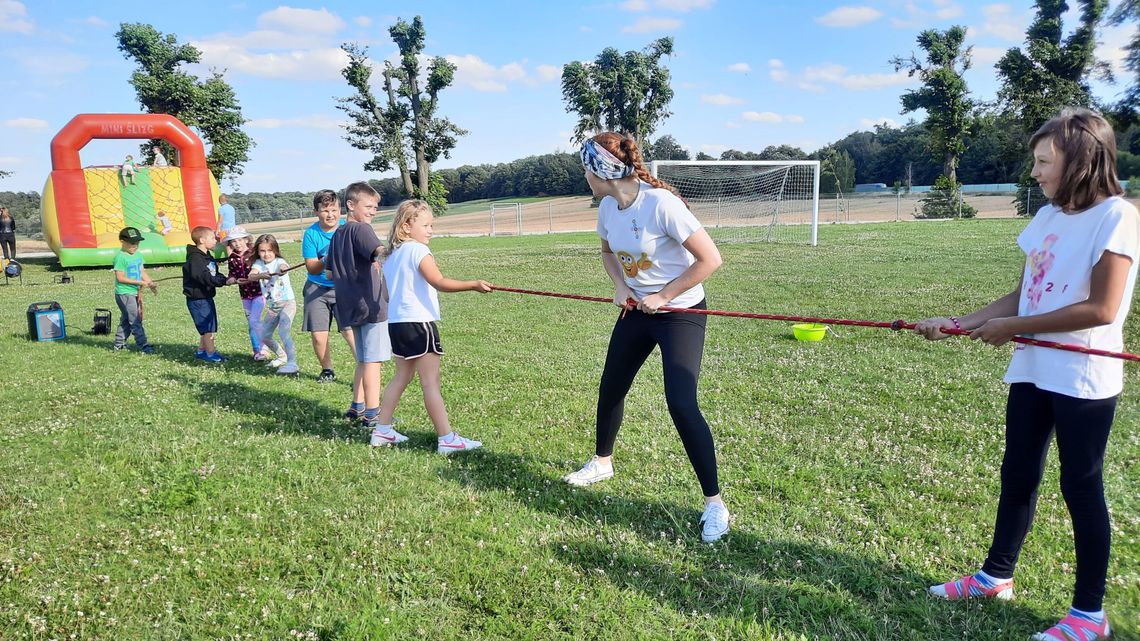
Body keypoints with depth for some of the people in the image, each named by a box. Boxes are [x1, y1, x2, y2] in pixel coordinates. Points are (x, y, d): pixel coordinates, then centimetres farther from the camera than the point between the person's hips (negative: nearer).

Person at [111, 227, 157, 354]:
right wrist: (140, 282, -20)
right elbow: (120, 278, -17)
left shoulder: (138, 255, 10)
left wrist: (150, 283, -3)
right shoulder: (120, 257, -15)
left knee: (126, 320, 17)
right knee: (135, 320, -7)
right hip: (124, 294, -8)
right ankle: (143, 345, -6)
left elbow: (142, 272, 13)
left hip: (134, 293, 8)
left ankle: (118, 344, 28)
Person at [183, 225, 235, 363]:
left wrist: (225, 279, -9)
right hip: (197, 299, -10)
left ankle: (201, 351, 30)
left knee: (207, 327, 17)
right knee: (208, 327, -5)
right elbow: (206, 278, -29)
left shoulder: (208, 256, 12)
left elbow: (215, 274, 11)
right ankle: (211, 353, 5)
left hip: (206, 297, 10)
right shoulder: (194, 258, -20)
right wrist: (225, 281, -32)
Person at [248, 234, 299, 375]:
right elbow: (251, 276, -20)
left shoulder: (279, 261, -9)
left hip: (287, 302, -6)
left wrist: (282, 270, -60)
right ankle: (282, 356, 33)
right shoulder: (259, 264, 2)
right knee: (264, 336, 12)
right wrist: (261, 275, -43)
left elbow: (283, 267, -35)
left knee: (283, 331, -24)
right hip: (272, 306, 6)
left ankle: (292, 363, -28)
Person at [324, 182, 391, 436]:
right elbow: (380, 252, -32)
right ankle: (373, 416, -3)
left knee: (363, 359, 20)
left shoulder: (337, 235, 16)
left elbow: (329, 272, 23)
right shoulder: (361, 229, -10)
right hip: (372, 304, -9)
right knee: (373, 360, -5)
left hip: (350, 307, 9)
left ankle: (357, 407, 28)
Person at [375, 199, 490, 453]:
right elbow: (440, 282, -24)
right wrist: (473, 285, -25)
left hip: (395, 322, 9)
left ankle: (382, 430, 25)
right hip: (418, 323, -9)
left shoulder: (392, 253, 14)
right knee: (431, 381, -7)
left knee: (402, 376, 20)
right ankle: (447, 439, -4)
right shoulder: (418, 250, -13)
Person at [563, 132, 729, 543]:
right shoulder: (608, 207, -3)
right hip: (637, 310, 8)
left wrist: (663, 296, -18)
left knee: (681, 404, -17)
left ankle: (714, 503, -2)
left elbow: (710, 259, -23)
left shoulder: (660, 203, -26)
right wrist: (621, 287, -1)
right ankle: (602, 463, 43)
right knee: (611, 387, 16)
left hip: (681, 312, -7)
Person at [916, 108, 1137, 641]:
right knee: (1017, 476, 16)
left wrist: (1011, 328, -17)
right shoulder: (1047, 217, 9)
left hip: (1083, 377, -7)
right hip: (1032, 369, 7)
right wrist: (956, 323, 2)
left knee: (1081, 486, 4)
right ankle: (996, 576, 32)